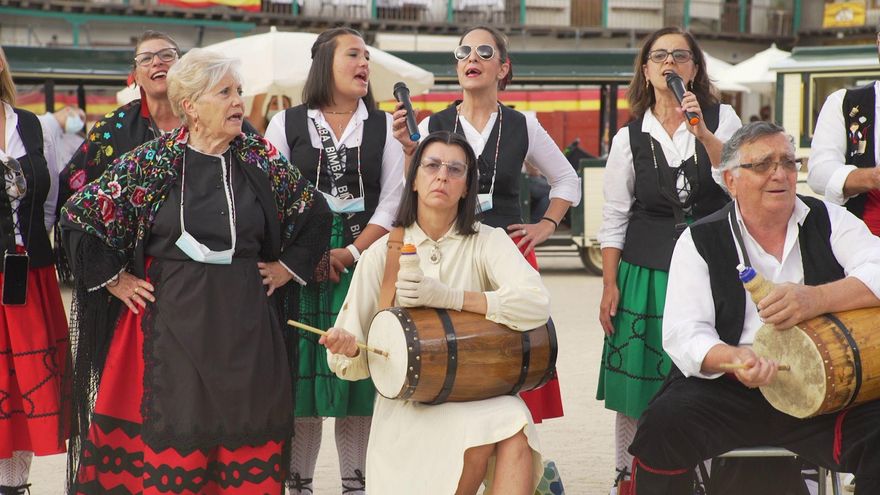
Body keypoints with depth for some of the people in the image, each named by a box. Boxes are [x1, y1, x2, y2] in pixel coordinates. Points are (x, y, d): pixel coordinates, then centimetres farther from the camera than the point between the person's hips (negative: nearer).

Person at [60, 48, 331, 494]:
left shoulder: (260, 159, 4)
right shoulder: (151, 160, -4)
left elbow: (315, 213, 16)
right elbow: (80, 215, 0)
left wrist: (288, 266, 10)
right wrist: (115, 280, -1)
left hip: (243, 323, 3)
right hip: (172, 320, -2)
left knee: (246, 433, 5)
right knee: (171, 434, 0)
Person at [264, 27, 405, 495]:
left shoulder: (383, 125, 9)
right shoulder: (287, 123, 6)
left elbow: (392, 201, 2)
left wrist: (351, 254, -10)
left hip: (364, 264, 1)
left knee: (357, 375, 1)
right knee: (302, 373, 0)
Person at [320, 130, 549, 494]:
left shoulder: (488, 242, 2)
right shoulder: (382, 253, 3)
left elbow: (537, 305, -18)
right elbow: (353, 364, 2)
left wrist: (447, 296, -25)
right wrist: (348, 348, -24)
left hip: (481, 394, 0)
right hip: (408, 402, 0)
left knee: (514, 432, -32)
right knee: (479, 434, -30)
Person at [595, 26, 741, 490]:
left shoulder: (721, 118, 5)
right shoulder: (630, 137, 6)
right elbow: (613, 219, 7)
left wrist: (701, 131, -18)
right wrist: (609, 287, 1)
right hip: (645, 272, 1)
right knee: (636, 382, 2)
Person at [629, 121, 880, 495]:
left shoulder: (828, 221, 8)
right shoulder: (700, 241, 4)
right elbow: (684, 336, -6)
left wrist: (817, 299, -28)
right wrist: (734, 359, -28)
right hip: (725, 390, -1)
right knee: (664, 423, -27)